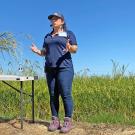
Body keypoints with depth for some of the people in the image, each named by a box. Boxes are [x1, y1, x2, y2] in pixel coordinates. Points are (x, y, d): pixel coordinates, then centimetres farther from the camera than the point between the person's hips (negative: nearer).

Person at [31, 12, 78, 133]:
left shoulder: (68, 33, 7)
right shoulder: (47, 36, 21)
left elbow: (75, 49, -1)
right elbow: (45, 52, 19)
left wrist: (70, 48, -24)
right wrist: (37, 51, -2)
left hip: (64, 68, -5)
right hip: (50, 69, 5)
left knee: (65, 94, -10)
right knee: (53, 95, 2)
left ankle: (68, 121, -5)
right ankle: (55, 120, 7)